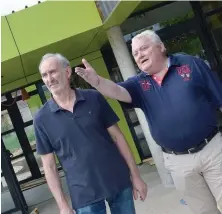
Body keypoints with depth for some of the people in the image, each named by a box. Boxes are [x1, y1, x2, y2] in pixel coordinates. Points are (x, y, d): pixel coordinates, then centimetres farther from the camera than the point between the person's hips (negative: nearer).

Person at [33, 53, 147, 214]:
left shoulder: (94, 98, -3)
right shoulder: (42, 119, -4)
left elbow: (117, 136, 1)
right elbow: (49, 165, 0)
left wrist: (135, 175, 1)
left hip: (120, 183, 1)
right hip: (84, 195, -1)